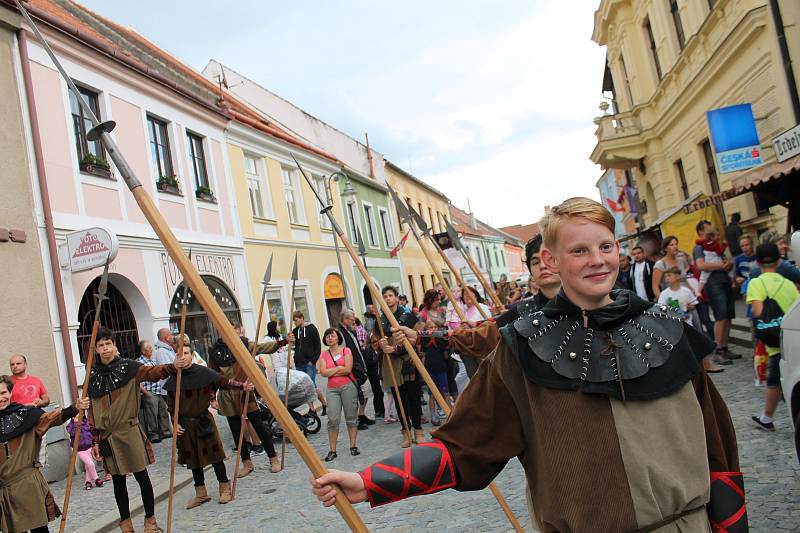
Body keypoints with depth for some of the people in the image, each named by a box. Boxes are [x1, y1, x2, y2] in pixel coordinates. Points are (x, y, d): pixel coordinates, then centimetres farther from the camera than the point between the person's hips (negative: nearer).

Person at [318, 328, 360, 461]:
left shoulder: (346, 350, 2)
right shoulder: (323, 355, 9)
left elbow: (348, 369, -10)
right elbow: (323, 372, -4)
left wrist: (331, 372, -5)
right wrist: (339, 368, -8)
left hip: (348, 386, -2)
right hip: (332, 389, 2)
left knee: (351, 416, 3)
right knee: (333, 419, -5)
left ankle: (353, 446, 12)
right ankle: (332, 450, 0)